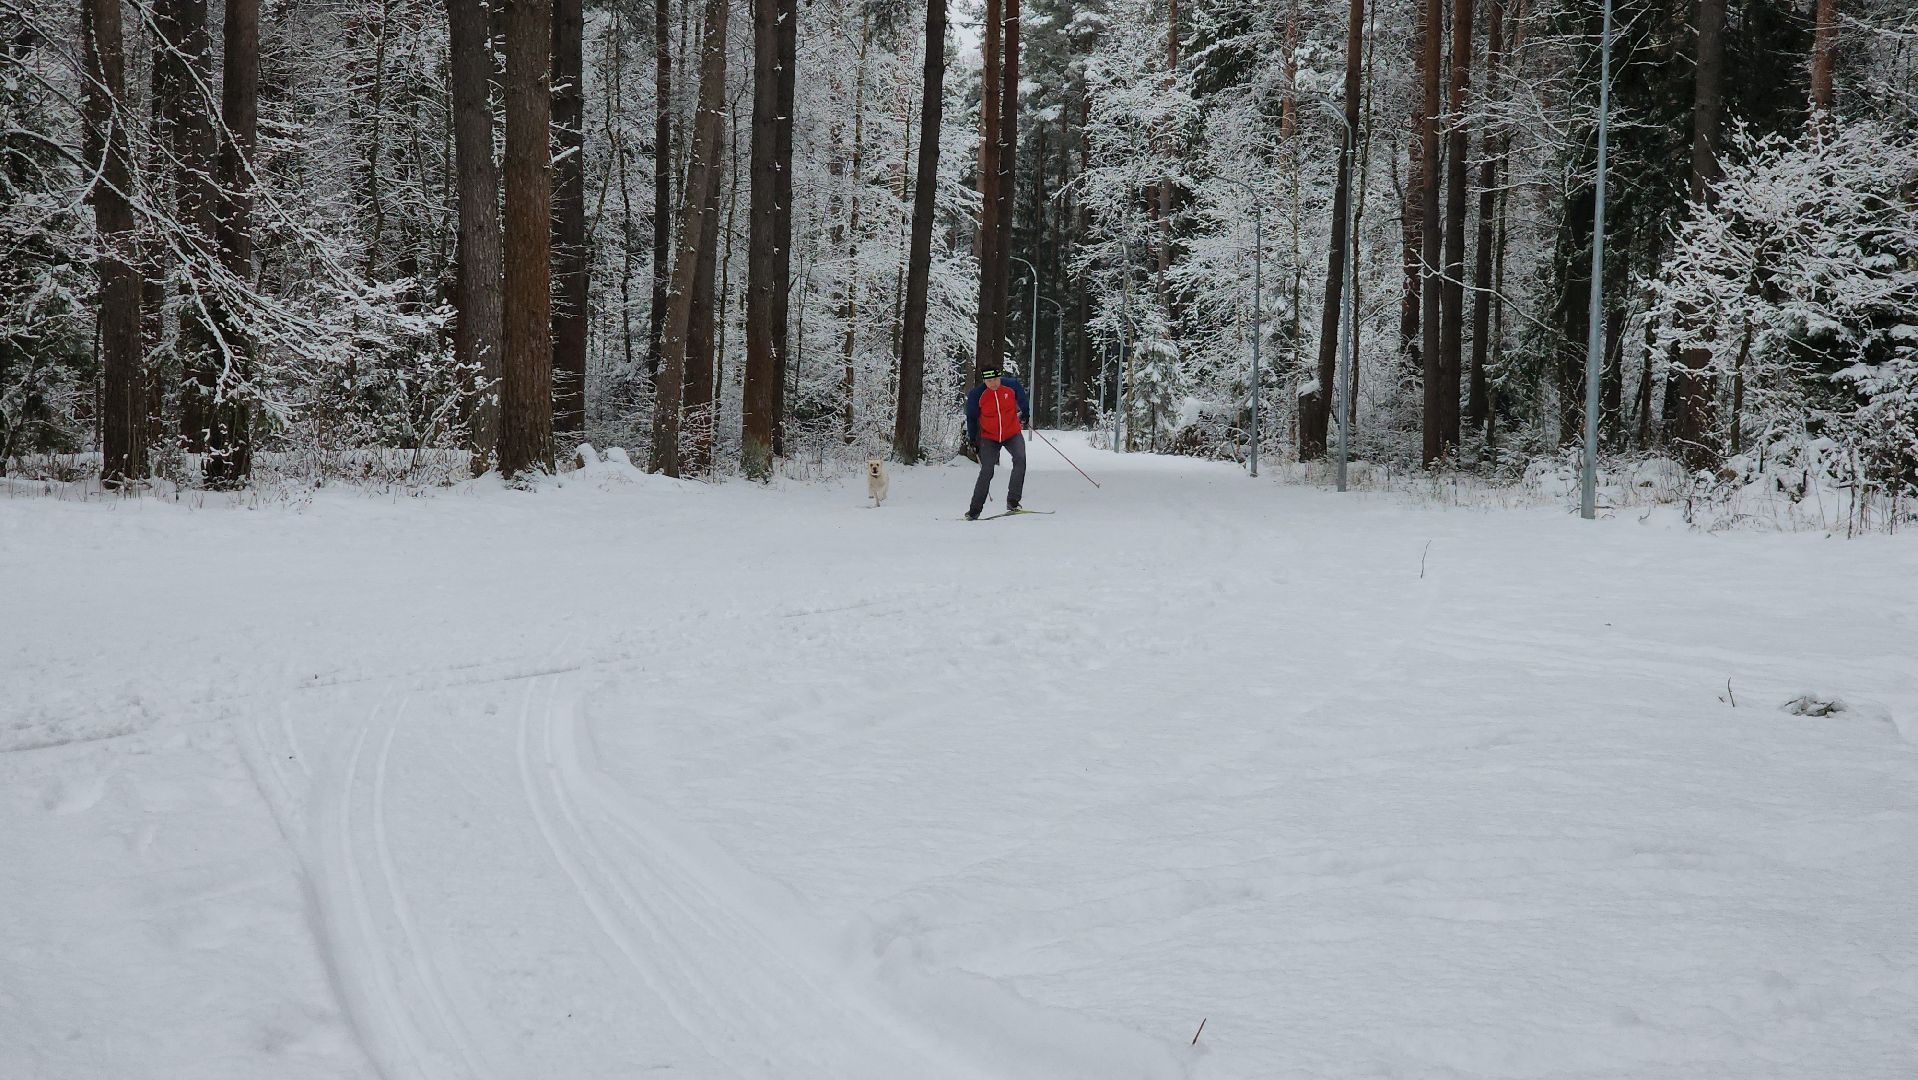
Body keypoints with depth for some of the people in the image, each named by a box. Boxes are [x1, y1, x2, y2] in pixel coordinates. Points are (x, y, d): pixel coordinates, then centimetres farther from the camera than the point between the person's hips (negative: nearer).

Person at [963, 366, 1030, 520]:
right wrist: (973, 439, 4)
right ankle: (974, 510, 0)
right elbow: (971, 418, 0)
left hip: (1012, 434, 1)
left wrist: (1026, 415, 22)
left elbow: (1022, 400, 11)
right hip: (989, 437, -1)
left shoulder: (1012, 385, -12)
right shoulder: (976, 395, -15)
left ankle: (1012, 501, -21)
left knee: (1020, 459, -24)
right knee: (986, 472, -8)